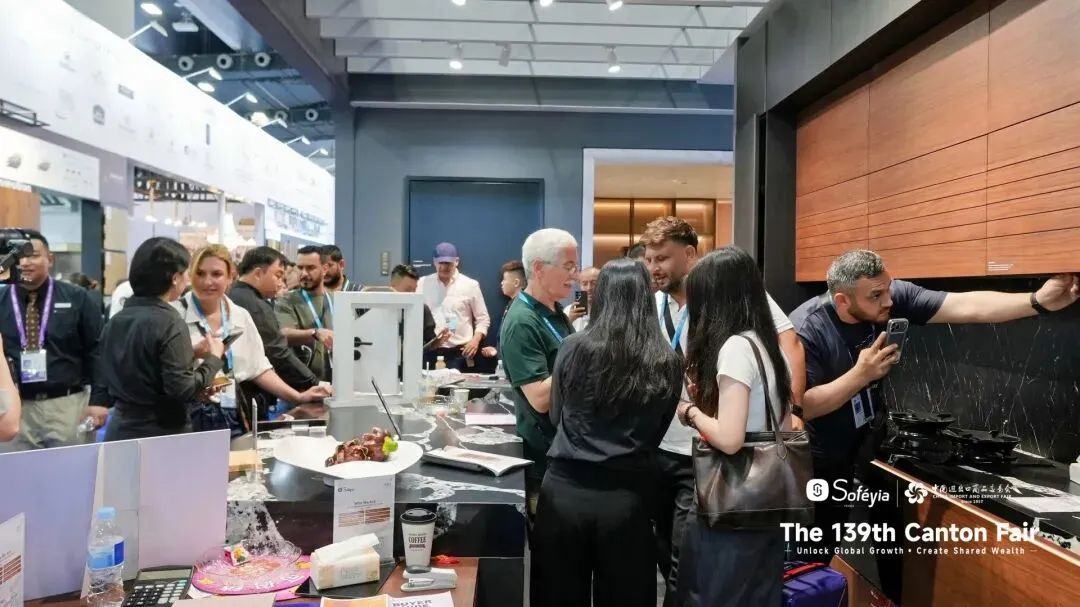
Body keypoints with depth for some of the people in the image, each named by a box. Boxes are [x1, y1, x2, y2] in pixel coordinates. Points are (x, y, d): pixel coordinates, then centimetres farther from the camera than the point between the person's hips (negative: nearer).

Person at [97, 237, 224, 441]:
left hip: (120, 432, 8)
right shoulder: (169, 322, -17)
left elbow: (105, 384, 14)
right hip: (161, 436, -7)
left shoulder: (115, 321, 6)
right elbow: (183, 389, -21)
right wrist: (213, 358, -7)